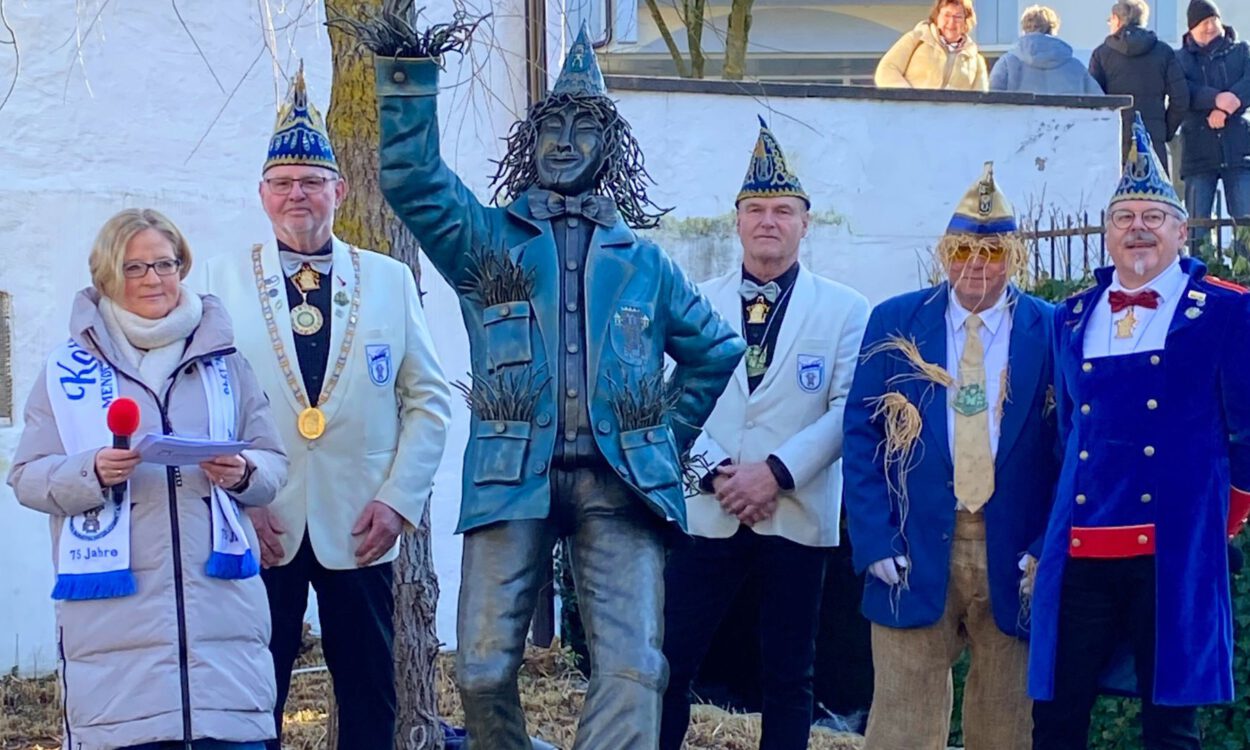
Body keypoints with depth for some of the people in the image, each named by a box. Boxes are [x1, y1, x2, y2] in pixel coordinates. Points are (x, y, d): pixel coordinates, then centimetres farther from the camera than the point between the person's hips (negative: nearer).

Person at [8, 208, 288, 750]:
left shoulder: (222, 360, 12)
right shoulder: (68, 368, 8)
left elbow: (274, 463, 13)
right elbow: (27, 478, 4)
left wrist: (243, 474, -9)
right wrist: (92, 472, -15)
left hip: (221, 600, 2)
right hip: (115, 608, -1)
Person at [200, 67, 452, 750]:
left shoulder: (390, 280, 7)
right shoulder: (223, 280, 3)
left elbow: (428, 398, 6)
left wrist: (399, 498, -4)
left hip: (359, 527, 1)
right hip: (256, 527, -1)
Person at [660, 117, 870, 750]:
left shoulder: (844, 310, 4)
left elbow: (848, 409, -5)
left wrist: (777, 472, -15)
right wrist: (714, 472, -12)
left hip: (797, 515, -1)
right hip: (707, 513, 1)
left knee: (789, 673, 6)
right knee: (671, 663, -1)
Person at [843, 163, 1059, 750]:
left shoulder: (1053, 333, 2)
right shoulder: (894, 324, 5)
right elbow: (861, 438, 3)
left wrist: (1047, 549, -7)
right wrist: (876, 541, -6)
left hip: (1014, 559, 0)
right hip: (915, 554, 0)